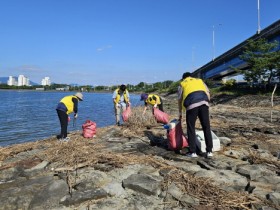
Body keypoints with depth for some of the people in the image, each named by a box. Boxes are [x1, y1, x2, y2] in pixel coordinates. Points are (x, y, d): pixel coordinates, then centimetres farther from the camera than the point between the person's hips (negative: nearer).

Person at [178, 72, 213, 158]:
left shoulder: (182, 84, 24)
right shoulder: (199, 80, 30)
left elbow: (179, 100, 22)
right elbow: (208, 93, 19)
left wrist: (180, 112, 33)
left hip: (191, 105, -2)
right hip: (203, 103, 2)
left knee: (191, 129, 8)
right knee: (206, 128, 9)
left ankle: (192, 152, 9)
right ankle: (209, 151, 12)